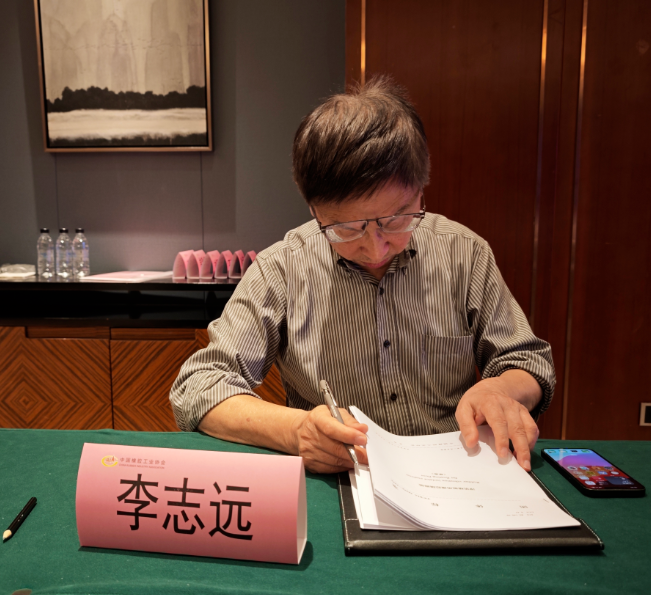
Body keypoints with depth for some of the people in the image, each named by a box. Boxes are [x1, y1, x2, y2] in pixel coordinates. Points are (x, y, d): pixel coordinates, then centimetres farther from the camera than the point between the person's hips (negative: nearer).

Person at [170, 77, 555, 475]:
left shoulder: (465, 254, -4)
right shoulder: (281, 271, -10)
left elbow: (531, 364, 5)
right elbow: (196, 390, -10)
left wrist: (501, 390, -17)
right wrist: (293, 429, -25)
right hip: (335, 490, -1)